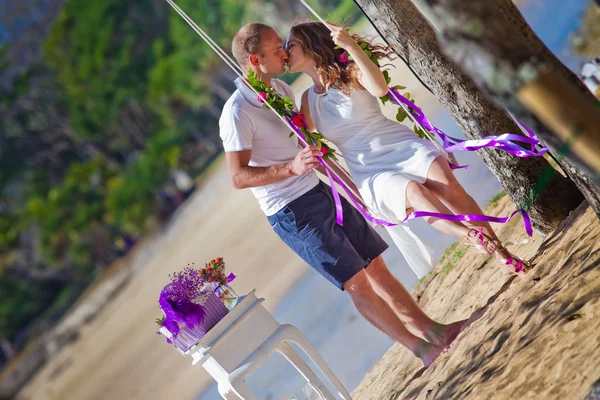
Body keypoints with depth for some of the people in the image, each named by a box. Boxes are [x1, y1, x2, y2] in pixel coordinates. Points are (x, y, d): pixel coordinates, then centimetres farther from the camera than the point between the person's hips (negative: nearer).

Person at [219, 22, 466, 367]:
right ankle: (421, 349, 5)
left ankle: (432, 329, 17)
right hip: (293, 213, -8)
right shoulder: (237, 112, -20)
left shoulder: (281, 89, 7)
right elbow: (239, 177, -25)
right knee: (357, 283, -4)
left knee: (376, 266, 10)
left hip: (321, 192, 8)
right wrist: (292, 167, -35)